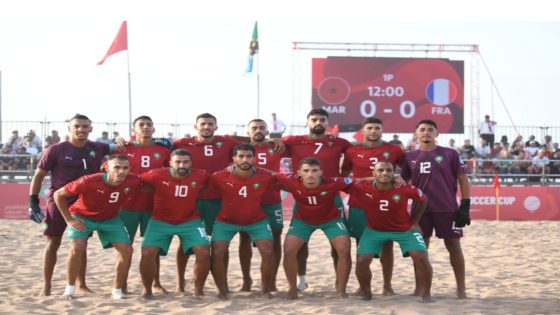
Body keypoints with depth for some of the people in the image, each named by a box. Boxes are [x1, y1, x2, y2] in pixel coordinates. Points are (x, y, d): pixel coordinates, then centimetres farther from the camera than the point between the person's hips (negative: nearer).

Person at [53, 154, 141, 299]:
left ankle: (117, 290, 7)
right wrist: (69, 219, -18)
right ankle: (70, 288, -3)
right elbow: (59, 194, -21)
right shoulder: (88, 182, -35)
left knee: (126, 250, -8)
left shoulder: (133, 181, -27)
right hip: (82, 216, -3)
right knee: (76, 248, -22)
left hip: (110, 219, 3)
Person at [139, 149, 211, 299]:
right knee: (147, 253, -13)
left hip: (190, 221, 1)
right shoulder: (157, 175, -17)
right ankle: (147, 290, 9)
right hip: (160, 221, 0)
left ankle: (198, 289, 8)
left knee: (204, 253, -15)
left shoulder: (200, 176, -13)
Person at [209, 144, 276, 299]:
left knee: (268, 252, -13)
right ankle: (222, 290, 8)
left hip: (257, 221, 0)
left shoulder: (266, 177, -19)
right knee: (217, 253, -13)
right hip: (226, 221, 0)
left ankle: (265, 289, 9)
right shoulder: (221, 177, -20)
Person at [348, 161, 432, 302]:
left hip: (405, 229, 0)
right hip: (375, 230, 1)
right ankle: (366, 294, 11)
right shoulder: (363, 189, -23)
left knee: (421, 258, -15)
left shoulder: (404, 189, -22)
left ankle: (426, 295, 4)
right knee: (362, 261, -14)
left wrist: (414, 222, 1)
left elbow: (423, 200, -2)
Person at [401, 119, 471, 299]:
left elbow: (463, 180, 1)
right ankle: (419, 288, 16)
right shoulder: (410, 157, 8)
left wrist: (465, 206, -7)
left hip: (448, 209, -2)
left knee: (454, 246, 2)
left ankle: (461, 288, 9)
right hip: (420, 209, 3)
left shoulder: (450, 154, 0)